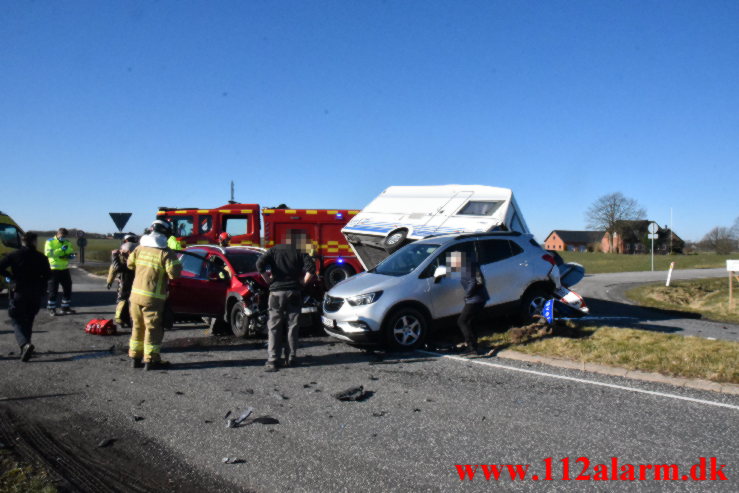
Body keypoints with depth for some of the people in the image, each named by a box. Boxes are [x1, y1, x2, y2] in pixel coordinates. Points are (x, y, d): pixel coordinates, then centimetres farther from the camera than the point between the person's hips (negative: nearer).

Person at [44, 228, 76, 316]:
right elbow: (48, 253, -20)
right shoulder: (50, 241, -5)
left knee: (67, 289, 9)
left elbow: (72, 254, 10)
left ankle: (66, 307, 20)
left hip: (65, 269, 6)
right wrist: (60, 250, -25)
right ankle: (51, 309, 9)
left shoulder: (67, 242, 11)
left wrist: (70, 255, -13)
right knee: (53, 290, 0)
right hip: (54, 269, -5)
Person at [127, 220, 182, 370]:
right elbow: (174, 274, -16)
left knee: (138, 326, 17)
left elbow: (130, 264, 18)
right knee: (153, 329, 1)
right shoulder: (166, 253, -12)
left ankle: (135, 357, 24)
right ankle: (151, 360, 4)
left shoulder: (140, 248, 6)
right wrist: (178, 266, 3)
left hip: (135, 294, 6)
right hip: (153, 297, -6)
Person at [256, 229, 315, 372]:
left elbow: (260, 264, -8)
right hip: (293, 293, -1)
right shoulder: (299, 253, 2)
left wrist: (268, 280, 0)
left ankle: (272, 361, -3)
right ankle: (291, 358, 11)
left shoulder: (274, 250, 6)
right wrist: (303, 281, -1)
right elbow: (311, 267, -13)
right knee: (292, 327, 9)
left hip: (276, 292, 1)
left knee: (274, 328, 3)